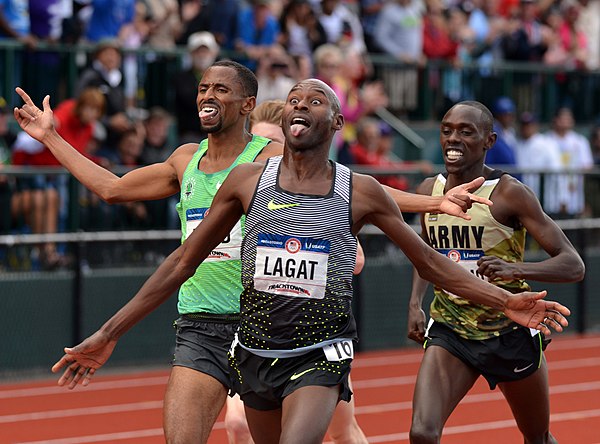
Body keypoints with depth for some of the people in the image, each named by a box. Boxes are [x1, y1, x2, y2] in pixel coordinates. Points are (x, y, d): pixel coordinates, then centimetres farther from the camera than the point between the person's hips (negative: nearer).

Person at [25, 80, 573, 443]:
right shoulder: (247, 180, 0)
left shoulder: (361, 192, -3)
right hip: (256, 348, 3)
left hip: (319, 355, -3)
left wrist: (506, 301, -6)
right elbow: (182, 263, 6)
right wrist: (108, 335, 5)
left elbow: (430, 261, 5)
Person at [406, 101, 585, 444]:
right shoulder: (429, 190, 0)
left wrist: (517, 269, -37)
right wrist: (416, 303, 5)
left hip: (510, 333, -3)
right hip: (449, 330, 3)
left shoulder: (509, 193, -16)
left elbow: (574, 266, -19)